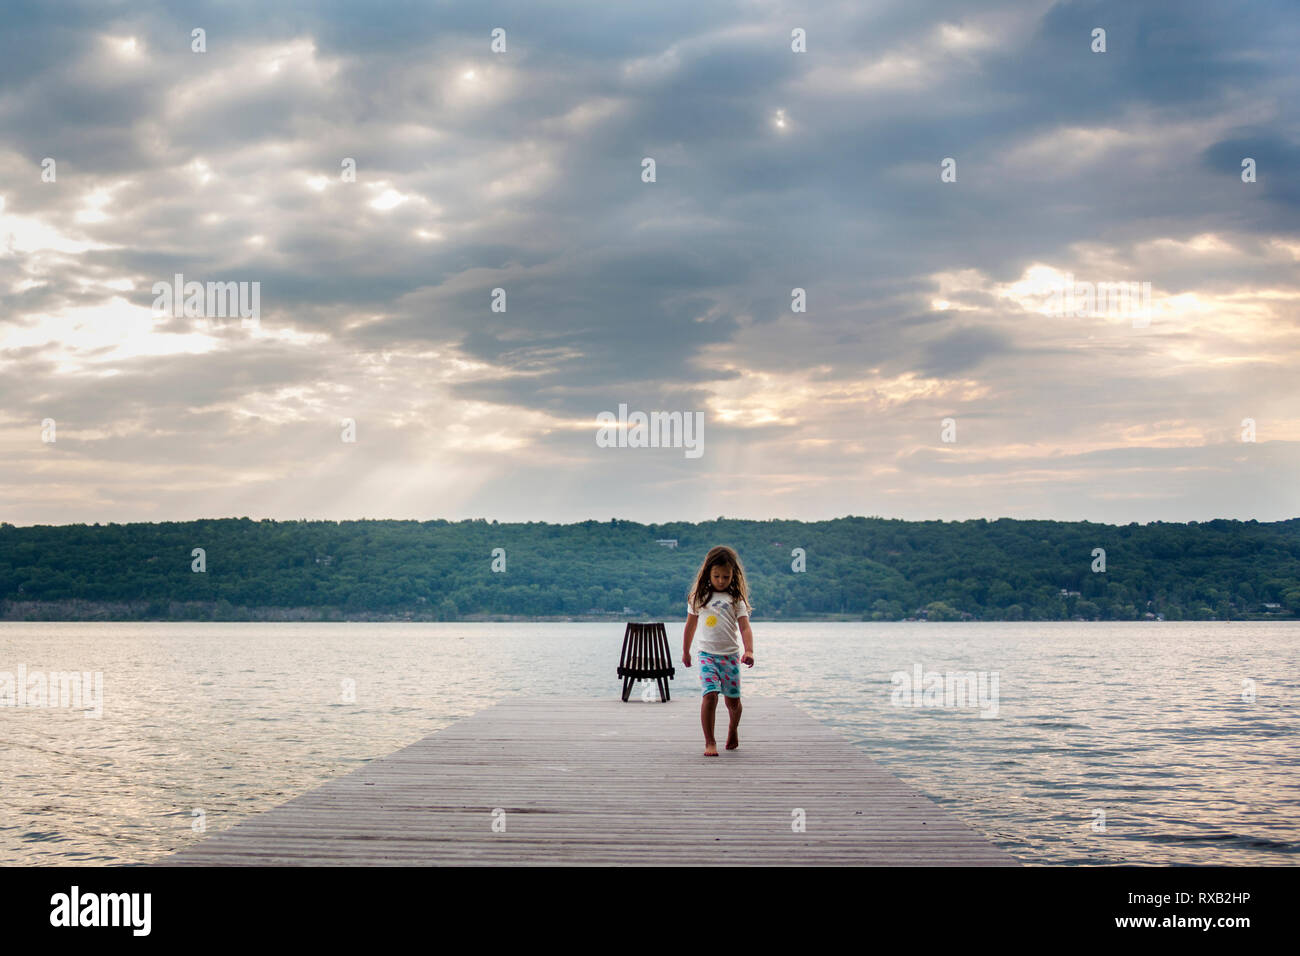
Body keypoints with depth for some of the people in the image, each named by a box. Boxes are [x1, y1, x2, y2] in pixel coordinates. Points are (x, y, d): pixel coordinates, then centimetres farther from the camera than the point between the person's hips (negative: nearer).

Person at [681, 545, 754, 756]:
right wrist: (686, 651, 22)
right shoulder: (699, 597, 6)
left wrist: (749, 651, -19)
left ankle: (733, 728, 37)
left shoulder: (736, 599, 3)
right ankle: (709, 742, -9)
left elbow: (745, 627, -5)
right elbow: (690, 625, 16)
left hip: (730, 655, 1)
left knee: (732, 700, 6)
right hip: (707, 654, -1)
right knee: (710, 696, -16)